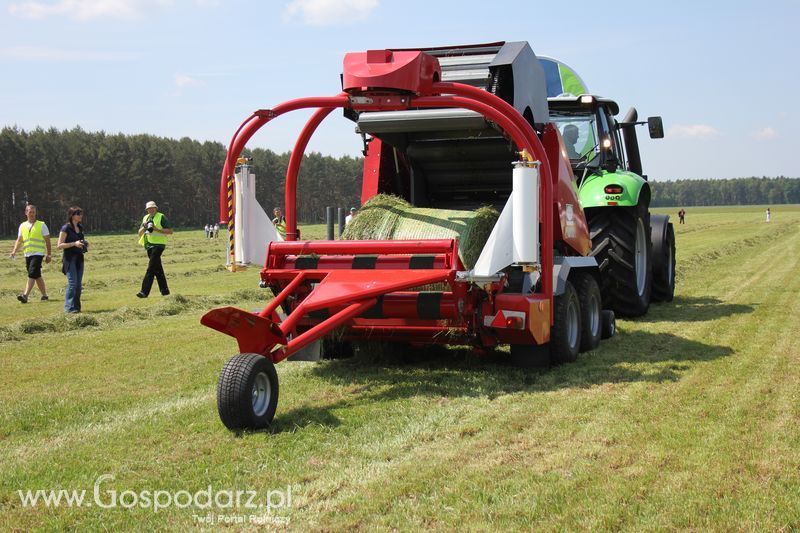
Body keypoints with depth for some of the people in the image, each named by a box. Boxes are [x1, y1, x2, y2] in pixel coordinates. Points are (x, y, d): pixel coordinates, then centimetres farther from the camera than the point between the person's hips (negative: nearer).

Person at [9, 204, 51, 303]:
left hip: (38, 253, -5)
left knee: (32, 274, -16)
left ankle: (25, 296, -22)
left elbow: (47, 240, 1)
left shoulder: (42, 225, 0)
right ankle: (44, 295, 21)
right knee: (37, 275, 11)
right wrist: (14, 251, 0)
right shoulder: (22, 226, 13)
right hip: (27, 254, 5)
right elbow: (19, 240, 16)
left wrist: (48, 254, -2)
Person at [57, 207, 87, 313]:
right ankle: (69, 307, -8)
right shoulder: (66, 228, -8)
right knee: (72, 283, -12)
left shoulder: (80, 228, 14)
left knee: (79, 284, 6)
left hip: (79, 258, 7)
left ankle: (76, 306, 13)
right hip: (69, 258, -7)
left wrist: (85, 245, 5)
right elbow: (60, 245, -11)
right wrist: (74, 243, -21)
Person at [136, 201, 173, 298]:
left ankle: (145, 292, -18)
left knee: (151, 269, -13)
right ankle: (164, 290, 19)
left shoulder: (161, 217, -5)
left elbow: (170, 231, -11)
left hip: (158, 245, -7)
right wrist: (144, 227, -8)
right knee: (158, 269, 11)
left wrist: (156, 229, -19)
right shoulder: (145, 218, 15)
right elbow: (140, 234, 13)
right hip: (149, 245, 7)